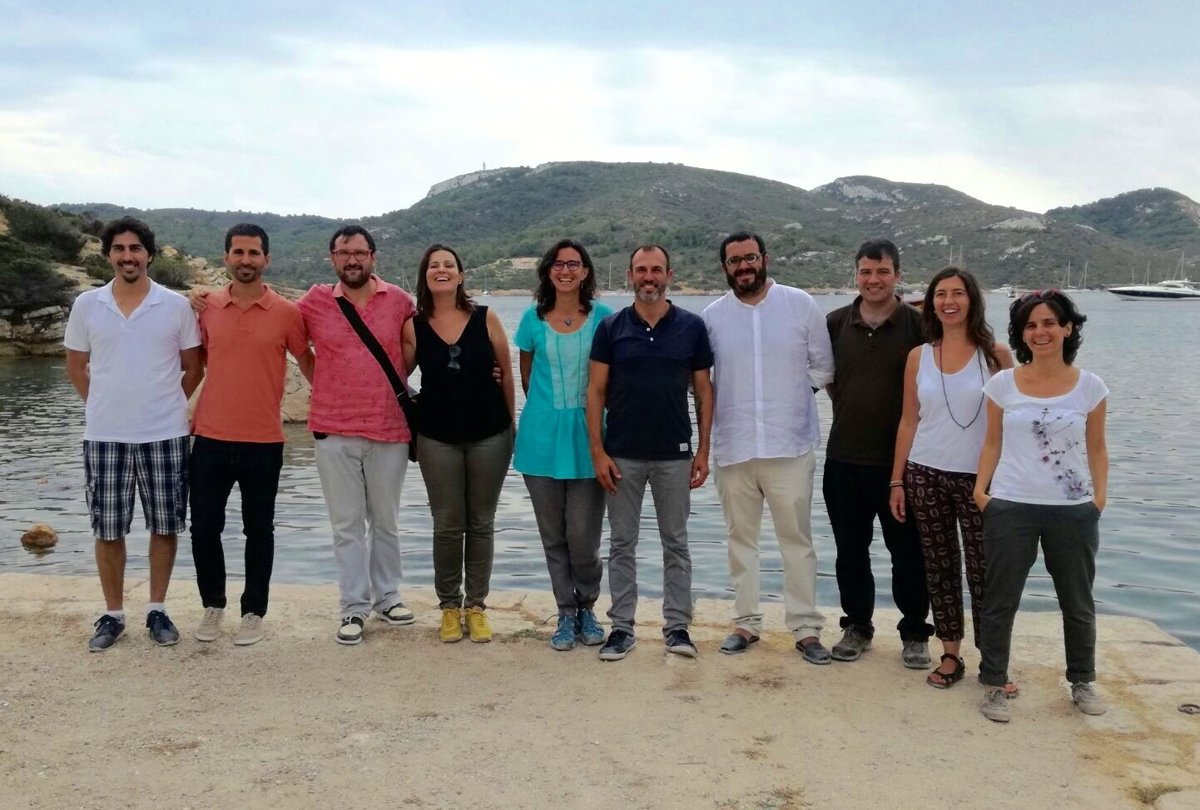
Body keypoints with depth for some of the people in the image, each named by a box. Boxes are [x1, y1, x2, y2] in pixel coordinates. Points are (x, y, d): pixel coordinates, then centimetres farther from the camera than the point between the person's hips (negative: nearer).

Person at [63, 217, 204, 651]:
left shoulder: (176, 305, -1)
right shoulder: (86, 305, 2)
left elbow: (194, 367, 6)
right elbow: (75, 367, 12)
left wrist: (166, 404, 4)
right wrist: (105, 405, 8)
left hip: (164, 435, -1)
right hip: (104, 436, 1)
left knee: (165, 526, 6)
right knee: (108, 529, 6)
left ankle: (157, 610, 20)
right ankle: (112, 614, 19)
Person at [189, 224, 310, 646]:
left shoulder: (287, 312, -4)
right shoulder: (206, 307, 2)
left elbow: (308, 362, 7)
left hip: (264, 442, -2)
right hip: (210, 438, 2)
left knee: (259, 529, 8)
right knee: (204, 526, 9)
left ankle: (254, 612, 22)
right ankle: (212, 605, 28)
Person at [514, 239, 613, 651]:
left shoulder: (603, 317, 1)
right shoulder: (533, 319, 5)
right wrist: (548, 408, 13)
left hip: (587, 437, -2)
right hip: (542, 438, 2)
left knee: (584, 536, -3)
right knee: (553, 536, 8)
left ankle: (586, 608, 19)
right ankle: (566, 613, 21)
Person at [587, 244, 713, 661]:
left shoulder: (691, 326, 1)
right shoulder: (611, 327, 0)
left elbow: (704, 391, 5)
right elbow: (596, 391, 0)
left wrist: (703, 450, 0)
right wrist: (597, 451, -6)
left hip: (675, 454, 0)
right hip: (621, 454, 0)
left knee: (675, 543, 8)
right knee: (622, 543, 7)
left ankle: (677, 626, 18)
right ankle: (622, 627, 17)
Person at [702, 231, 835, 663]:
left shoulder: (800, 305, -1)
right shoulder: (712, 316, 4)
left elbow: (823, 367, 5)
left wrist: (791, 397, 6)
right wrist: (733, 405, 6)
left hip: (790, 445, -2)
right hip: (733, 447, 2)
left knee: (797, 539, 3)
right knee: (741, 538, 11)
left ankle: (806, 627, 11)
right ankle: (746, 622, 23)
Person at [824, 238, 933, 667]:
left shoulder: (917, 324, -6)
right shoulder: (836, 323, 5)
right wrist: (848, 409, 12)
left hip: (900, 458, -3)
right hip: (844, 458, 3)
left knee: (908, 552, 6)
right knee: (850, 550, 12)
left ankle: (914, 634, 20)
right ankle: (857, 627, 27)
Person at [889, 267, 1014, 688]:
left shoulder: (996, 355, -2)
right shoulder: (918, 357, 5)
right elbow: (909, 421, 7)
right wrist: (897, 481, 6)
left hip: (979, 478, -2)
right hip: (925, 476, 3)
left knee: (983, 570, -1)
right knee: (940, 567, 9)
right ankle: (950, 656, 19)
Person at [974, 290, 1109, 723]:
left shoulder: (1090, 387, 0)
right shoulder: (1003, 384, -1)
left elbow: (1097, 448, 6)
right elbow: (993, 443, 5)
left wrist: (1100, 495, -2)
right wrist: (980, 489, -3)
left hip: (1073, 511, 1)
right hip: (1010, 508, -1)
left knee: (1078, 602, 15)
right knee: (1000, 600, 5)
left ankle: (1082, 681, 34)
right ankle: (994, 684, 19)